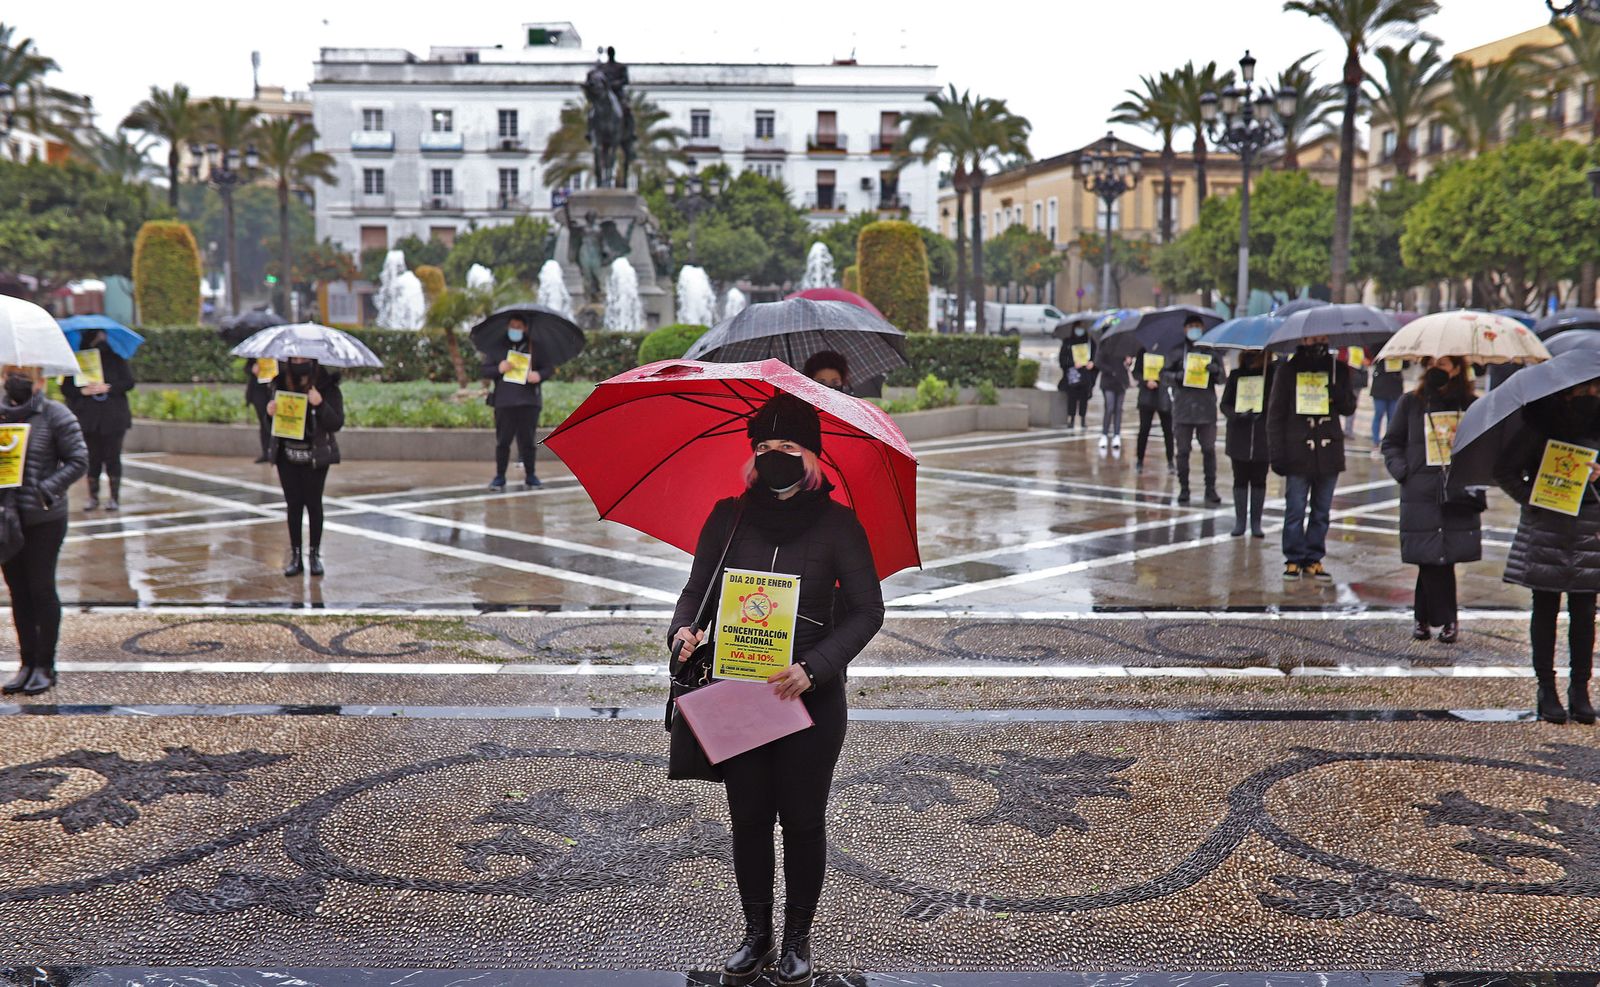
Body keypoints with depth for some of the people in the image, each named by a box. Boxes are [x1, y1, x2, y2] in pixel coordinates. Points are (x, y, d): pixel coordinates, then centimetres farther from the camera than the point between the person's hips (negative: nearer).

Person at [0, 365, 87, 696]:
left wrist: (47, 489, -16)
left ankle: (45, 666, 11)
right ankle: (27, 663, 20)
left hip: (44, 519, -4)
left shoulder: (55, 415, -5)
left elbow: (78, 461, -6)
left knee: (41, 589, 0)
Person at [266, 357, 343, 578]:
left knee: (313, 503, 3)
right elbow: (274, 421, 14)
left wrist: (320, 404, -26)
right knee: (293, 504, 6)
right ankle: (295, 556, 13)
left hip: (315, 457, -3)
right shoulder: (281, 383, 6)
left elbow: (337, 423, -11)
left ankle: (315, 554, 15)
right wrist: (270, 412, -9)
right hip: (287, 455, 3)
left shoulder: (327, 386, -7)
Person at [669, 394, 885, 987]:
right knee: (748, 819, 10)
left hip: (811, 697, -2)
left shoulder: (836, 524, -5)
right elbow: (696, 588, 9)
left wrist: (813, 667, -18)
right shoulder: (729, 517, 4)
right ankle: (756, 936, 26)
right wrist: (684, 628, -14)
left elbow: (867, 610, -6)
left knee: (803, 821, 7)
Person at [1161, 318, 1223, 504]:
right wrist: (1177, 376, -13)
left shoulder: (1211, 351, 10)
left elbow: (1221, 379, 10)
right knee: (1183, 450, 3)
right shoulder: (1177, 351, 7)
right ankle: (1183, 488, 10)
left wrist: (1216, 370, -12)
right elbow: (1164, 375, 7)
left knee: (1209, 450, 2)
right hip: (1183, 408, -1)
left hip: (1207, 408, 1)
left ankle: (1210, 488, 8)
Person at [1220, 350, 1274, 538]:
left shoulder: (1272, 374, -2)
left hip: (1263, 437, -1)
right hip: (1239, 437, 1)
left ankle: (1256, 522, 14)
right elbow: (1225, 404, 3)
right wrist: (1236, 414, -16)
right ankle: (1239, 521, 15)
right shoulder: (1236, 375, 3)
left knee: (1259, 480, 6)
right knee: (1240, 479, 7)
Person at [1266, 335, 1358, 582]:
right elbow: (1275, 413, 1)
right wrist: (1276, 453, -5)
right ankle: (1294, 559, 8)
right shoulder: (1288, 370, 2)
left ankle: (1314, 559, 16)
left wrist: (1337, 392, -14)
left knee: (1322, 510, 8)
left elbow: (1350, 407, 10)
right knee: (1295, 509, -2)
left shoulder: (1338, 369, 9)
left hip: (1329, 451, 3)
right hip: (1298, 451, -2)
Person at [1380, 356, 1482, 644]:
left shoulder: (1471, 405, 8)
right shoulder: (1411, 403, 7)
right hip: (1421, 495, -1)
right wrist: (1402, 472, -2)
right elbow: (1391, 443, 12)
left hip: (1460, 494, 1)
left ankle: (1423, 617, 14)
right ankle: (1446, 620, 5)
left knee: (1431, 560, -1)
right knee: (1433, 559, -6)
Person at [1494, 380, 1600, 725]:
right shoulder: (1542, 423, -2)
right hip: (1546, 527, -3)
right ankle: (1546, 690, 10)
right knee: (1545, 609, 3)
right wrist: (1533, 502, -9)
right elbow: (1504, 472, 0)